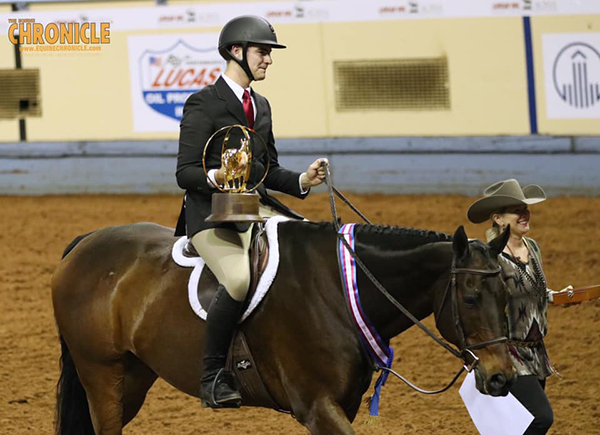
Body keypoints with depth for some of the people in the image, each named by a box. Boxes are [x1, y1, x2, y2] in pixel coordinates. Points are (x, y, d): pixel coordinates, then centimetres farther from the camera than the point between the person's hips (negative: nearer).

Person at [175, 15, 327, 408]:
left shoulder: (261, 106, 18)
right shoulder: (204, 104, -4)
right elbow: (185, 173, -7)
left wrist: (302, 181, 5)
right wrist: (216, 177, -29)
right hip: (211, 214, -7)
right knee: (241, 278, -34)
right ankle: (213, 376, -21)